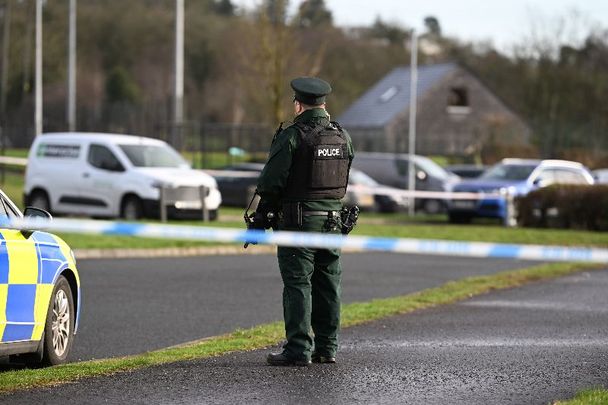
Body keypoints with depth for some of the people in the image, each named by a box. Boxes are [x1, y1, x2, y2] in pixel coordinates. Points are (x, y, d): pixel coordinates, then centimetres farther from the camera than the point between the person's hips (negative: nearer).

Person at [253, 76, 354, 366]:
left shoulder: (292, 137, -13)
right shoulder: (342, 137, 8)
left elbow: (271, 182, -12)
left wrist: (263, 213, 1)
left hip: (297, 221, -6)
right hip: (332, 219, 6)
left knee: (298, 285, -4)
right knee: (328, 285, 11)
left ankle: (298, 350, -7)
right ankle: (327, 348, 15)